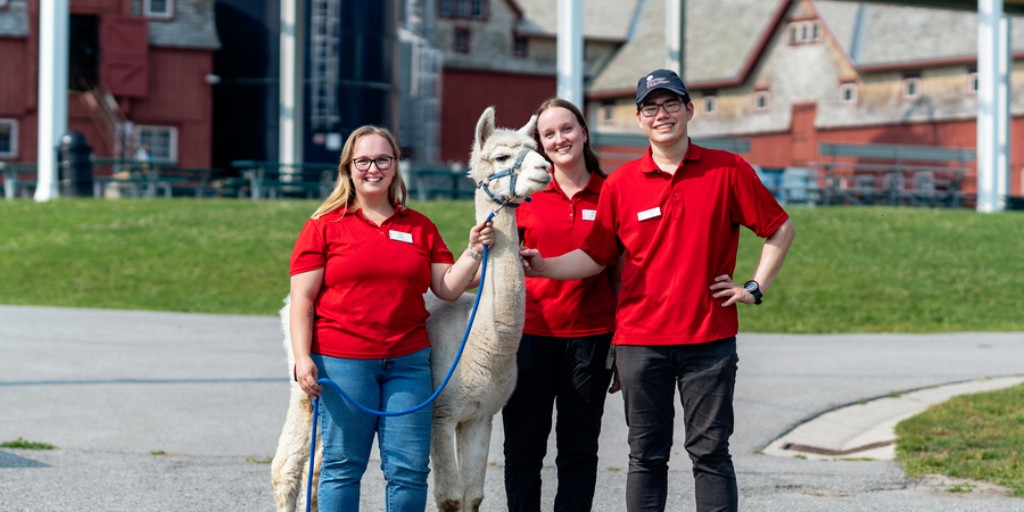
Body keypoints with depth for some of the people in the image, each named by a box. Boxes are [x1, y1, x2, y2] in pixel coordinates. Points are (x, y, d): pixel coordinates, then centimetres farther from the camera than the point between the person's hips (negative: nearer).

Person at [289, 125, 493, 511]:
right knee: (342, 466, 1)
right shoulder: (324, 227, 3)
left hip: (408, 362, 3)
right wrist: (303, 357, -11)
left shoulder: (421, 228, 14)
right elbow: (302, 299, -1)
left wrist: (474, 251, -5)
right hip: (341, 362, -3)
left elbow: (447, 289, 10)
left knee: (410, 470, 2)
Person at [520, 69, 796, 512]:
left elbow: (780, 229, 9)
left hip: (709, 338, -1)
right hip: (640, 338, 1)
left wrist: (755, 288, 2)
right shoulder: (620, 183, 4)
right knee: (647, 454, 6)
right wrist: (544, 267, -12)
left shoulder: (728, 171, 1)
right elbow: (596, 256, 4)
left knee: (710, 450, 3)